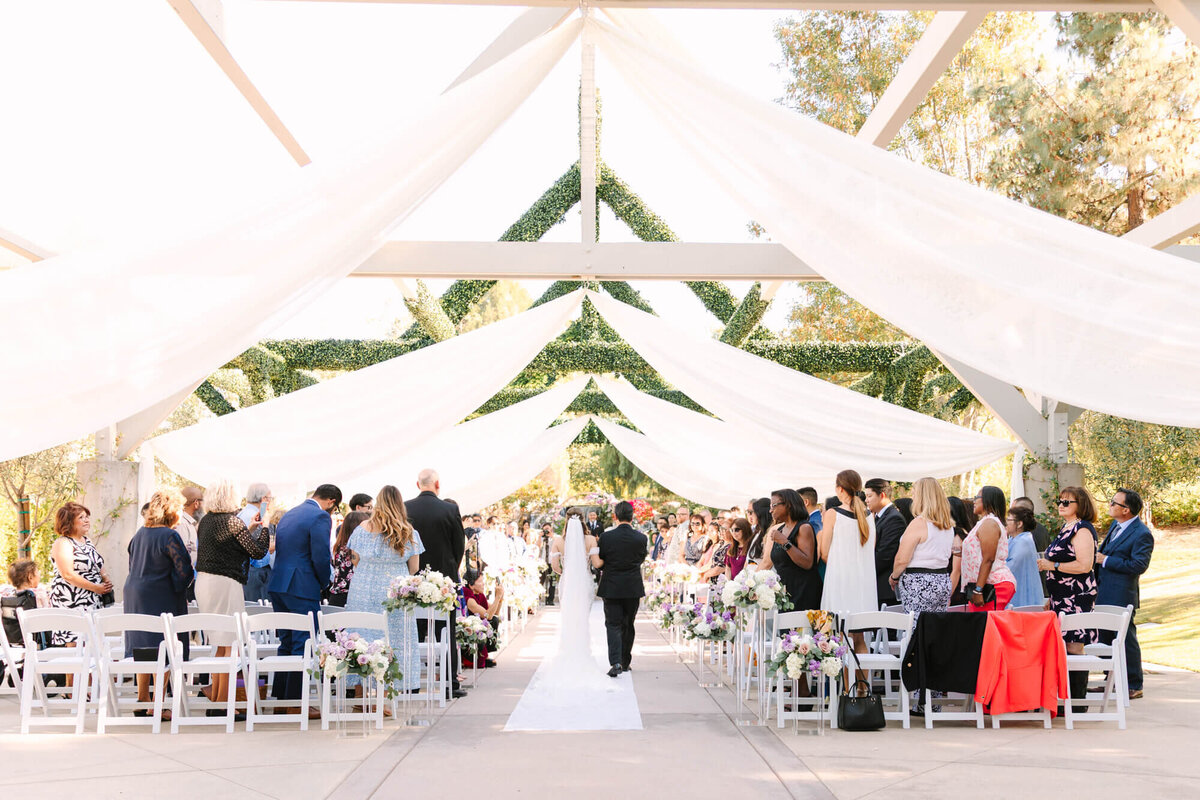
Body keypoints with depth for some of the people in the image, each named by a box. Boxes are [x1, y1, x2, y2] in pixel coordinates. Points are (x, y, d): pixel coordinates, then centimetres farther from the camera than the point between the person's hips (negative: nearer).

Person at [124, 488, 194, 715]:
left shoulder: (140, 533, 8)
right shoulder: (170, 536, -15)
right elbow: (183, 571, -14)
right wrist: (191, 576, 6)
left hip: (135, 594, 8)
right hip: (162, 599, -8)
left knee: (143, 648, 14)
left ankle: (142, 701, 17)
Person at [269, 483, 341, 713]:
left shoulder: (289, 514, 16)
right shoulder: (321, 517, -11)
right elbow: (321, 557, -16)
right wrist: (324, 583, 1)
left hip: (278, 584, 9)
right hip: (303, 588, -9)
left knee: (286, 643, 16)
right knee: (302, 646, -5)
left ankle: (281, 697, 20)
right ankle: (296, 702, -5)